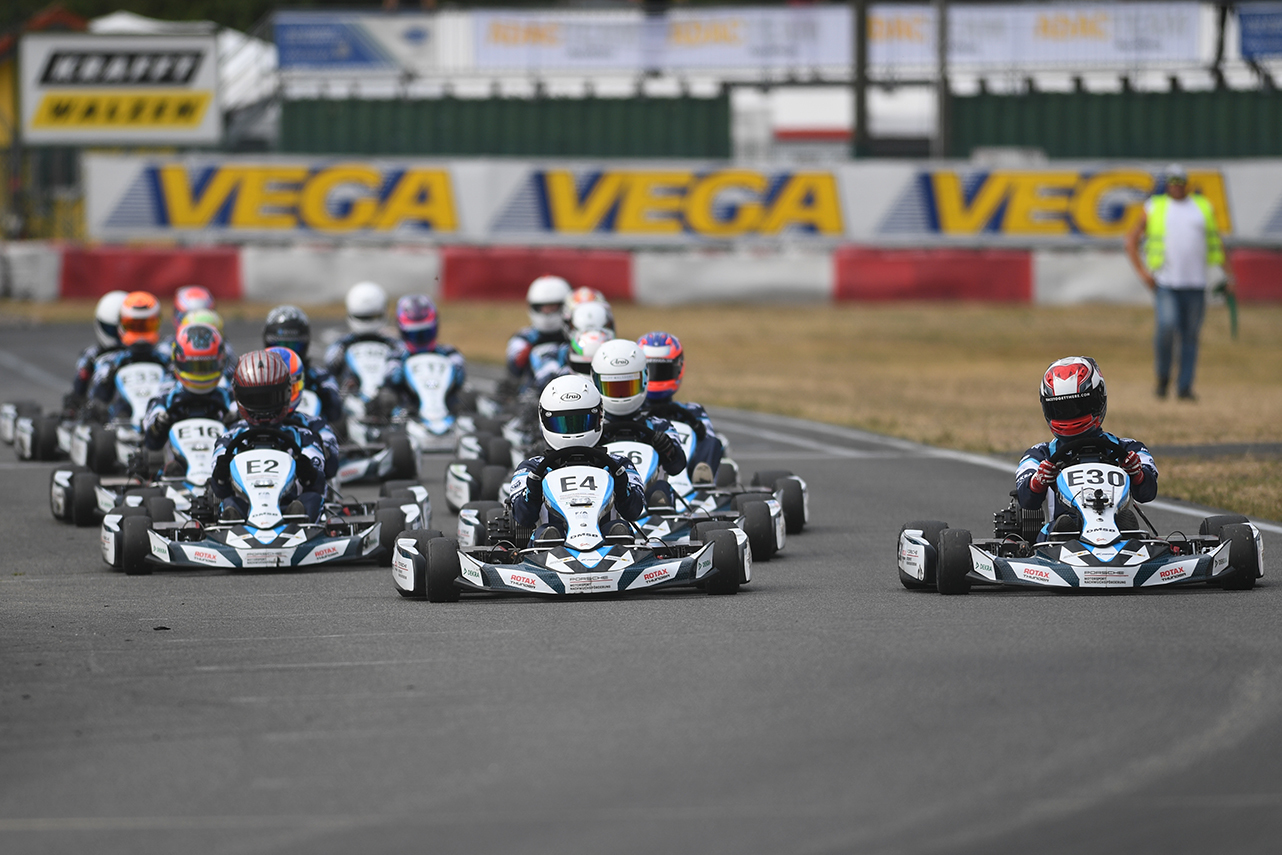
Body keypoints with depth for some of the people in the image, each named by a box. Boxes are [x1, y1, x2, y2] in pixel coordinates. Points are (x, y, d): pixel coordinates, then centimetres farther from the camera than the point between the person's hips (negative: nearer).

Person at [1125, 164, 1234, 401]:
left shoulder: (1203, 208, 11)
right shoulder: (1154, 208, 5)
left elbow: (1216, 241, 18)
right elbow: (1131, 241, 7)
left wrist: (1227, 273, 10)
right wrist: (1142, 272, -4)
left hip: (1195, 283, 3)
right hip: (1165, 282, -3)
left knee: (1190, 336, 2)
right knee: (1167, 326, -21)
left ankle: (1184, 387, 10)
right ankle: (1163, 377, 0)